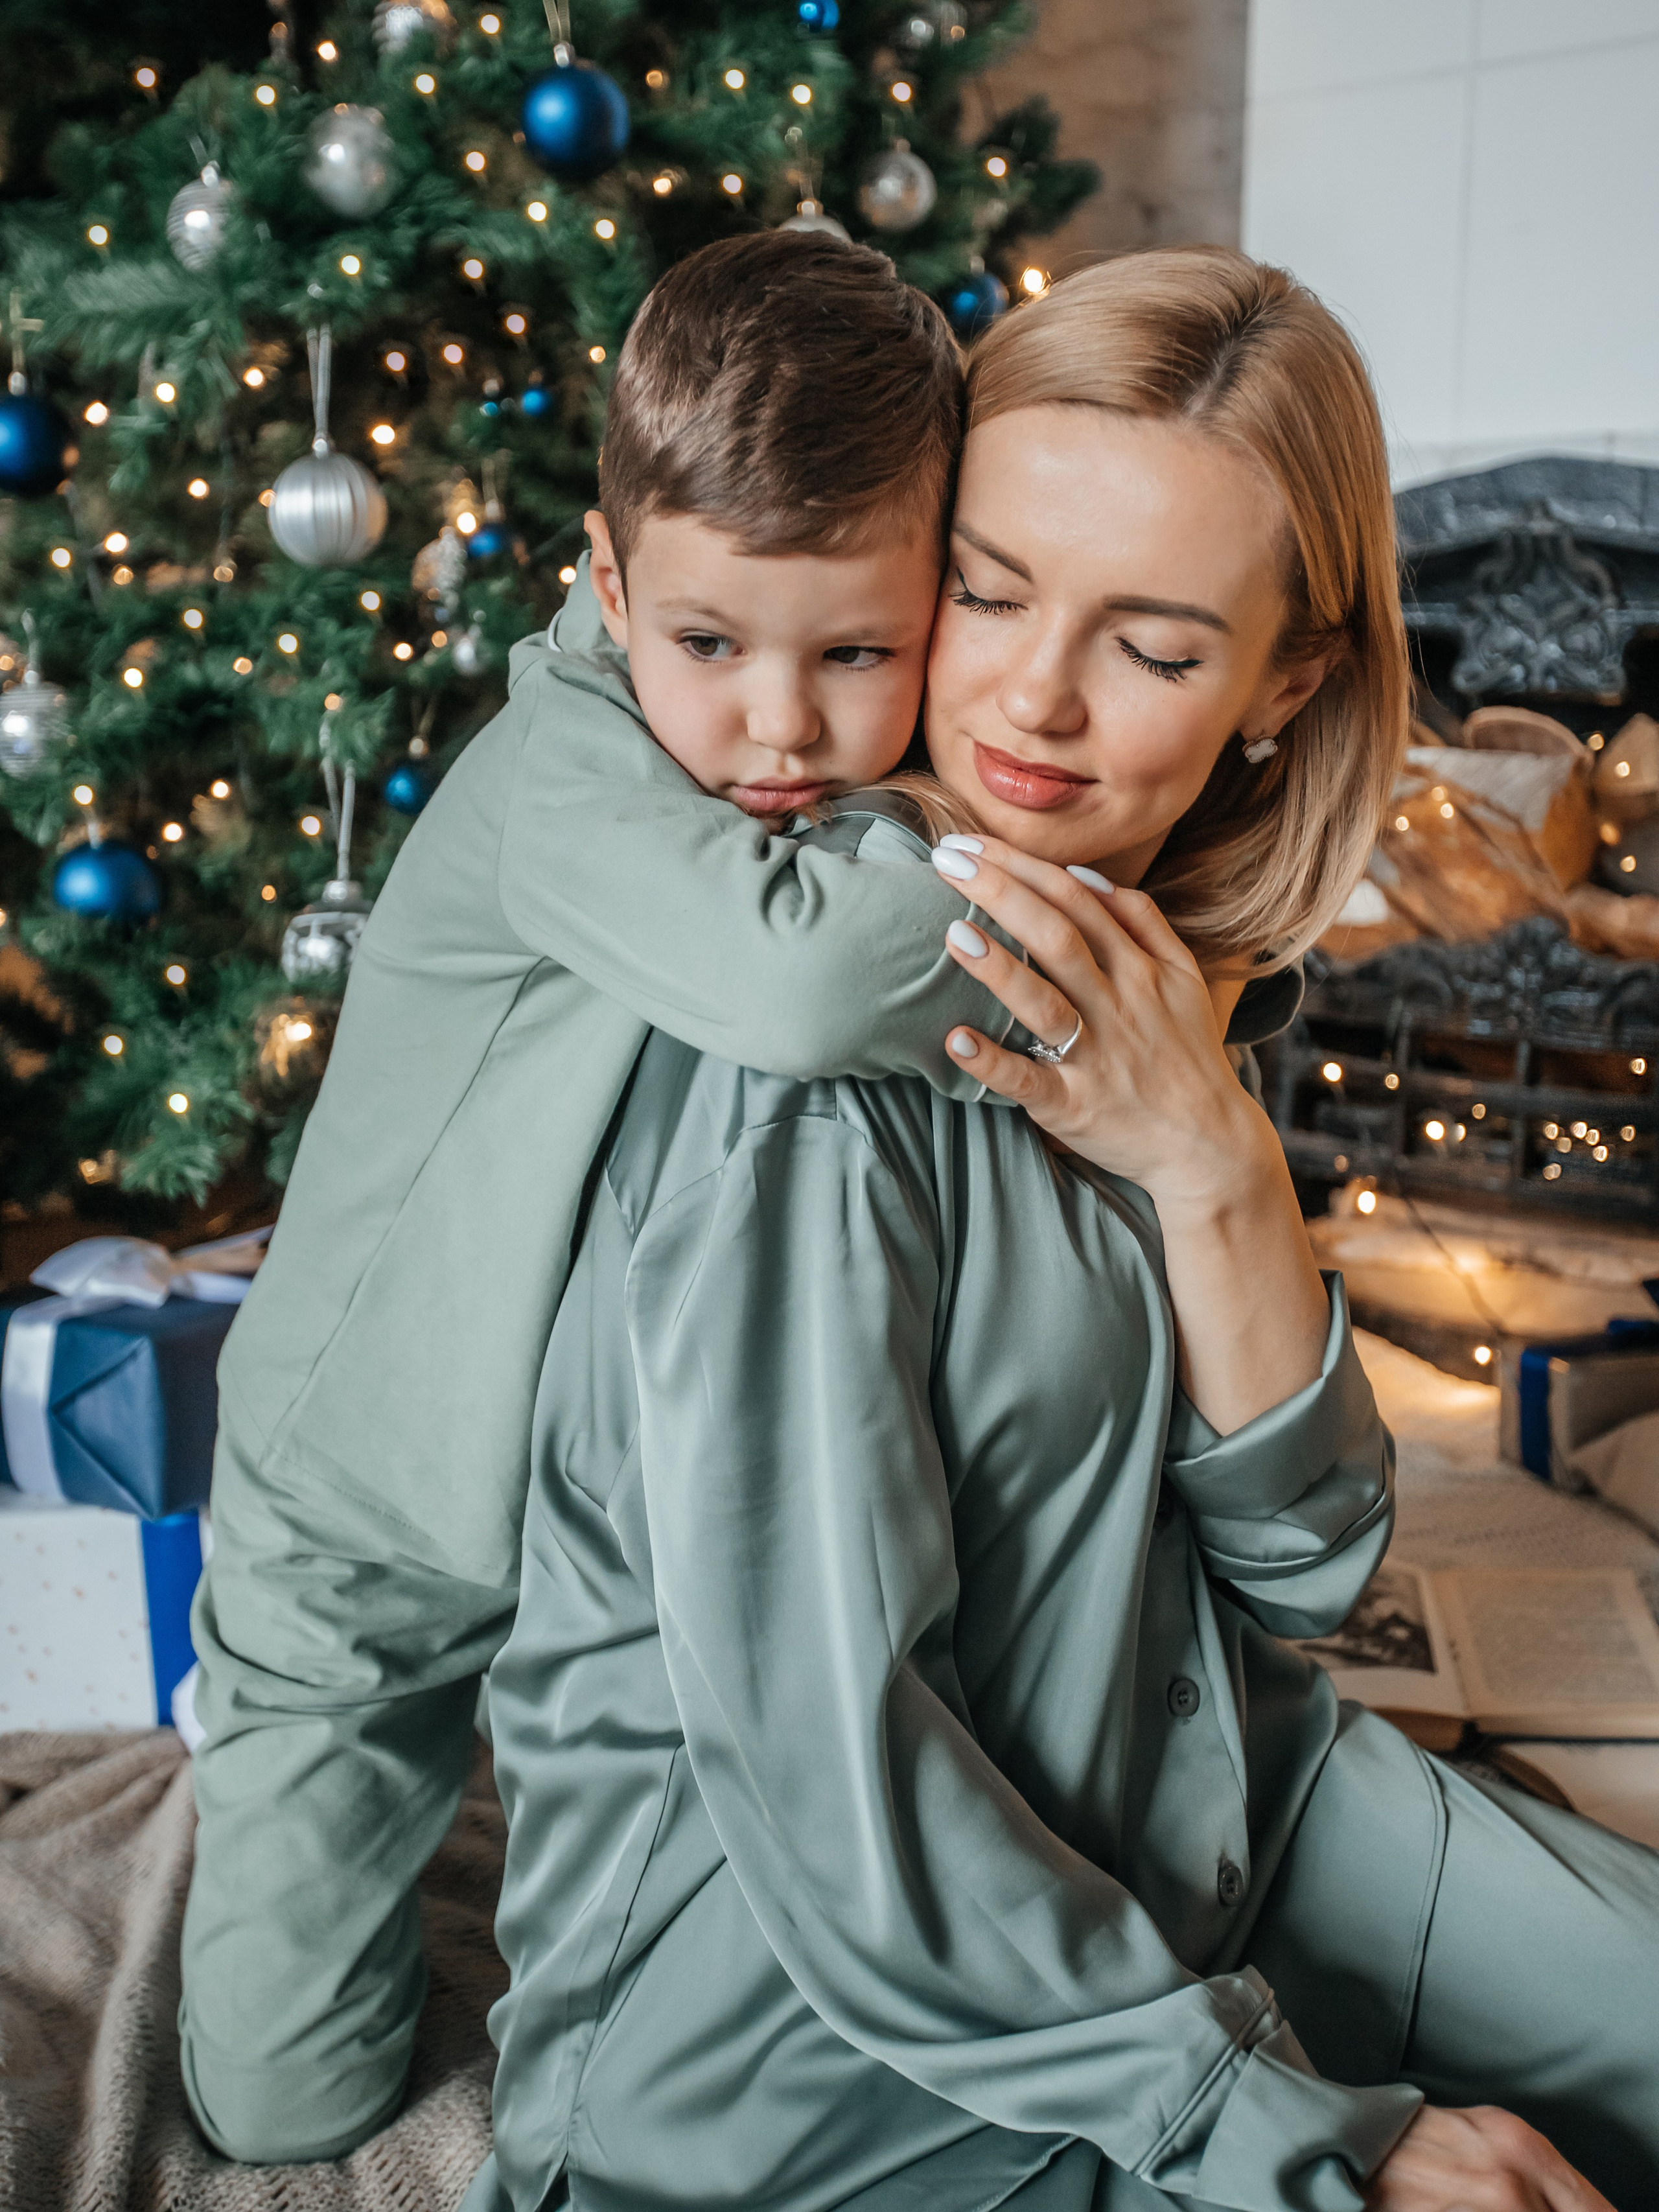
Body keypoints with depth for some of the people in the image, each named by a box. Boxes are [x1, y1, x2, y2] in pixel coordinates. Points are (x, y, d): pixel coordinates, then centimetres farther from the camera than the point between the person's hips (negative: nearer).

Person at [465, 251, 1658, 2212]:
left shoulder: (1139, 986, -1)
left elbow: (1298, 1563, -3)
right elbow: (822, 1788, -25)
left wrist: (1209, 1161, -19)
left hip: (1183, 1800, 7)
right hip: (799, 2003, -6)